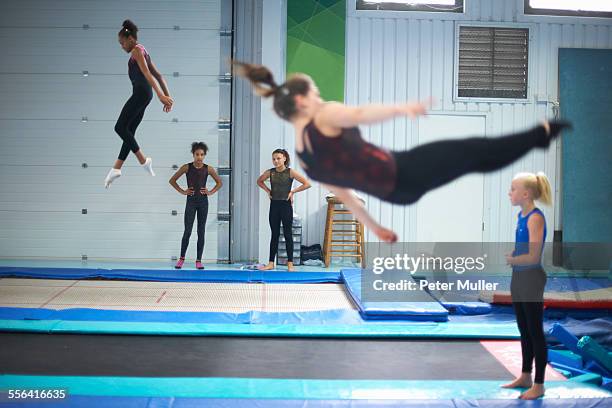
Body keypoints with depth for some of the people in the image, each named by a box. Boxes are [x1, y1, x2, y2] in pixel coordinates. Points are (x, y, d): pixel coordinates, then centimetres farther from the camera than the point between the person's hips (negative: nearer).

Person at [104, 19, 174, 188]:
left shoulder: (137, 50, -6)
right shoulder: (143, 52, 23)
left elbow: (147, 74, -18)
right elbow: (158, 75, 22)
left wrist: (160, 96, -27)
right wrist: (167, 95, 19)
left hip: (140, 93, -10)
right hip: (144, 94, 10)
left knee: (120, 127, -8)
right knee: (128, 131, 7)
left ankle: (143, 161, -9)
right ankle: (116, 168, 8)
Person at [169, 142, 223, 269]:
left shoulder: (208, 169, 1)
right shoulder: (187, 167, -3)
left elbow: (219, 183, 14)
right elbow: (172, 180, 5)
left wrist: (211, 192, 1)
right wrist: (182, 191, -2)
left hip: (203, 201, 2)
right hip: (191, 201, -2)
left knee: (201, 232, 3)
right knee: (187, 231, -4)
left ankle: (199, 260, 10)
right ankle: (182, 258, 11)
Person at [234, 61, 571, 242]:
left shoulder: (302, 157, 9)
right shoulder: (324, 117, -13)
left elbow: (341, 193, 17)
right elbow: (360, 114, -34)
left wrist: (373, 226, 24)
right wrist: (403, 108, -46)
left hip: (395, 192, 8)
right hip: (405, 172, -8)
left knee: (471, 155, 21)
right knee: (476, 151, 7)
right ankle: (543, 132, 21)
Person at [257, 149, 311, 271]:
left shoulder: (290, 172, -8)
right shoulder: (270, 172, 1)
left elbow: (307, 184, -11)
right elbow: (259, 181, 20)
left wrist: (293, 191, -10)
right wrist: (267, 190, 6)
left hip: (286, 205, -3)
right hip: (274, 205, 3)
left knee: (288, 234, 3)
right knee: (274, 235, 9)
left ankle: (290, 263, 8)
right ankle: (271, 263, 12)